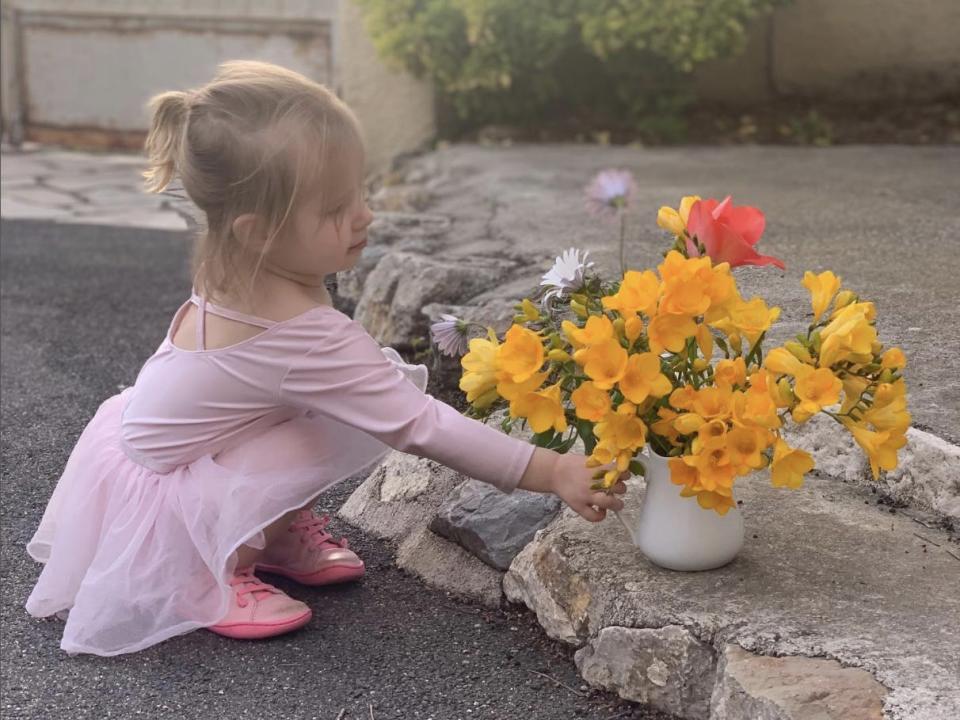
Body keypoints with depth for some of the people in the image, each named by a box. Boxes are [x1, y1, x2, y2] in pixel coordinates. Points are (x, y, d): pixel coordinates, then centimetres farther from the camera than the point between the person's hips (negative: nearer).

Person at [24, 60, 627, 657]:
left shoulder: (233, 267, -13)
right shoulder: (305, 336, -37)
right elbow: (419, 425, -36)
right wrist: (552, 471, -35)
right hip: (154, 495, -8)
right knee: (341, 434, -29)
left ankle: (284, 534, 7)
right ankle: (215, 576, -10)